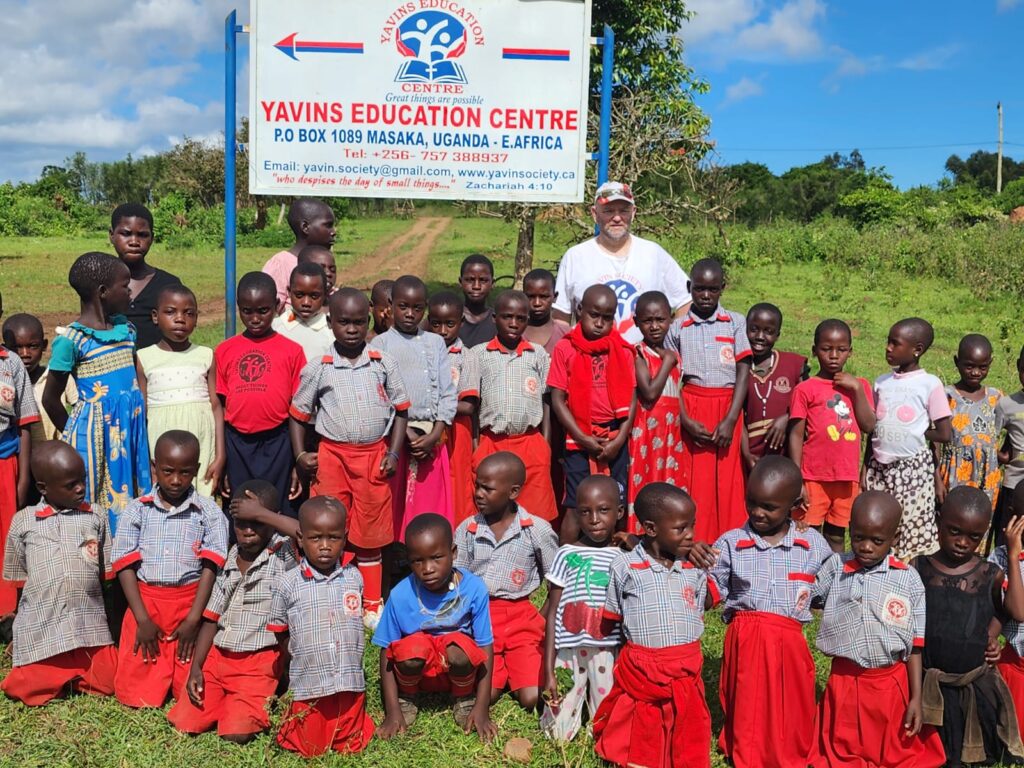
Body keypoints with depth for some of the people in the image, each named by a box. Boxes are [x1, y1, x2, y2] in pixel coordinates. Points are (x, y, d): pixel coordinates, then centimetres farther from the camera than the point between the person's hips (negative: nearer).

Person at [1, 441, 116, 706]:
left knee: (104, 684, -7)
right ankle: (57, 670, 22)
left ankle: (76, 672, 22)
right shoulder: (23, 522, 5)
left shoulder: (96, 518, 7)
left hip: (90, 624, 1)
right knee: (32, 689, -9)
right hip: (40, 626, 0)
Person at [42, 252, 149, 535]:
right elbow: (50, 398, -2)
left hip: (130, 427, 6)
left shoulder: (126, 328, 8)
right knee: (96, 506, 1)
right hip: (95, 430, -6)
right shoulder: (71, 339, -10)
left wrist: (138, 423, 14)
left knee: (131, 499, 9)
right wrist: (72, 433, 7)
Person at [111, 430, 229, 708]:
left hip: (192, 604, -1)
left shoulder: (208, 511, 0)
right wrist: (142, 619, -7)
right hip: (146, 603, 1)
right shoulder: (138, 510, 3)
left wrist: (193, 619, -11)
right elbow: (125, 566, 1)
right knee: (137, 695, -1)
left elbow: (210, 567, -4)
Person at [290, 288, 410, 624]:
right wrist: (301, 455, -4)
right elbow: (298, 413, 6)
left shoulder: (383, 364, 1)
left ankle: (371, 604, 25)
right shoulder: (318, 368, -2)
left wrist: (393, 453, -1)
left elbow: (400, 410, 7)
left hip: (374, 455, 1)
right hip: (332, 455, -1)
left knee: (370, 533, 10)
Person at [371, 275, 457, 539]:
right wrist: (405, 433, -11)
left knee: (432, 505, 4)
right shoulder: (381, 345, 3)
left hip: (432, 437, 3)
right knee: (394, 507, 0)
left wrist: (434, 435, -5)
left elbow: (448, 393, 7)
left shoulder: (436, 343, 12)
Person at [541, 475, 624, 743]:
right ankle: (579, 693, 28)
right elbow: (553, 614, 0)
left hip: (608, 652, 0)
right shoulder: (566, 555, -2)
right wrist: (548, 671, -2)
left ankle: (593, 695, 29)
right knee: (560, 733, 2)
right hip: (569, 651, 0)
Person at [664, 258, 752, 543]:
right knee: (694, 484, -3)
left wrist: (730, 420, -9)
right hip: (691, 410, 0)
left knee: (727, 485, -1)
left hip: (728, 409, 0)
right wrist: (686, 421, -10)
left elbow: (743, 372, 1)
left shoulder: (735, 323, 7)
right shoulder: (679, 329, 8)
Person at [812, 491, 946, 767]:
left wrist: (916, 698, -4)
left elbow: (915, 645, -3)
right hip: (843, 681, 1)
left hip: (890, 684, -1)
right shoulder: (835, 567, -2)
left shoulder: (908, 580, -7)